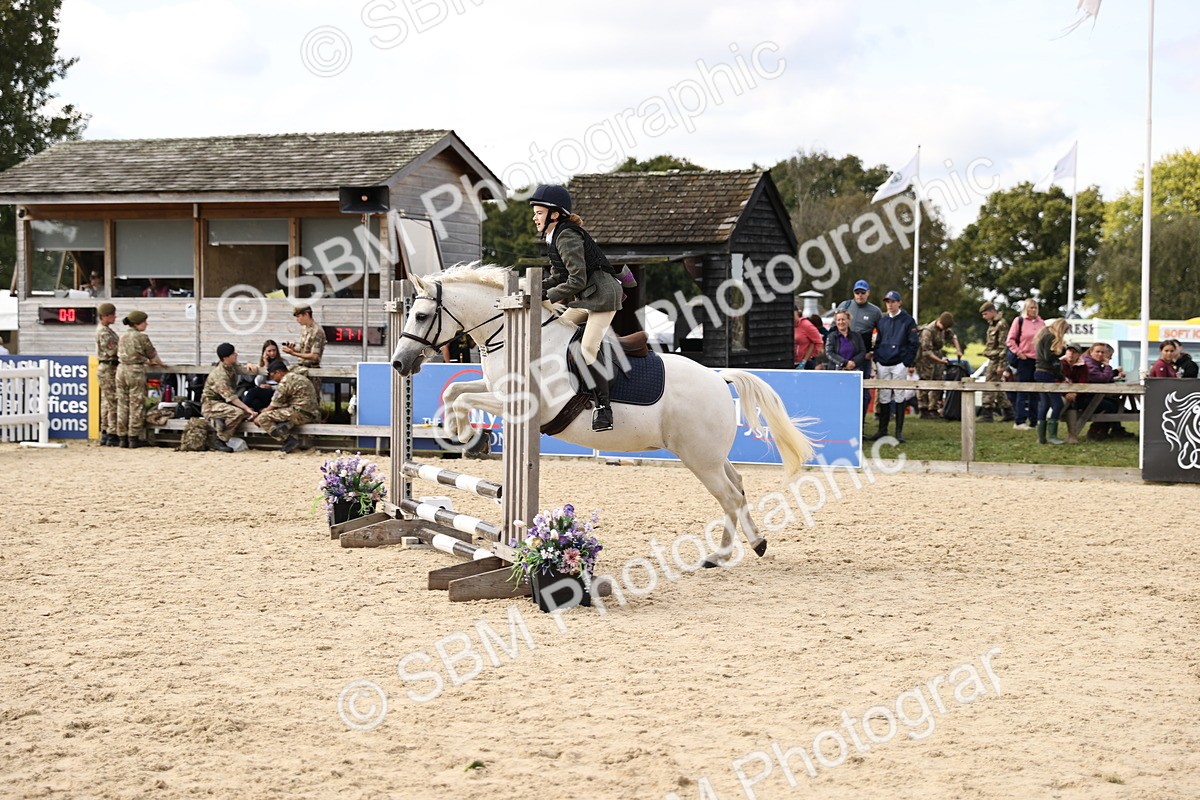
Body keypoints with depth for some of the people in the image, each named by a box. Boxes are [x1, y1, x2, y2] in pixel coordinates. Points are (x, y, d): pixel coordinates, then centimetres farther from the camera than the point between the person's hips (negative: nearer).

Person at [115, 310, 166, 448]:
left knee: (122, 404, 9)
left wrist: (147, 362, 31)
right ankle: (134, 438, 0)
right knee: (136, 405, 0)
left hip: (121, 369, 6)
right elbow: (152, 353, 2)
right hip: (136, 371, -6)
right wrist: (160, 363, 22)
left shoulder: (122, 337, 12)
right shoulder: (141, 337, -9)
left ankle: (123, 438, 10)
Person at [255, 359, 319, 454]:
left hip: (300, 413, -10)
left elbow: (274, 405, -3)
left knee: (263, 418, -8)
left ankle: (289, 439, -17)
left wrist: (259, 416, 11)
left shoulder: (285, 381, -8)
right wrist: (267, 409, 27)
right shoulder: (298, 377, 22)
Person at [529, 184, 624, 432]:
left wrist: (547, 297, -16)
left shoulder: (566, 237, -18)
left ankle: (604, 408, -15)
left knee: (588, 348, -18)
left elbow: (577, 280, -22)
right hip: (585, 299, 11)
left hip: (602, 294, -11)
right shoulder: (554, 237, 13)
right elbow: (557, 277, 17)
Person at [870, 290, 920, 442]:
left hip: (899, 363, -4)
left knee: (899, 396, -2)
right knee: (884, 397, 5)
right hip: (883, 364, 4)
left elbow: (913, 343, -3)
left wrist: (910, 364, -8)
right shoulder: (882, 321, 14)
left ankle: (899, 431, 2)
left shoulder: (907, 320, 0)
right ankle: (882, 429, 10)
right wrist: (876, 359, 9)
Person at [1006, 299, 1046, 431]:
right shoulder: (1019, 321, 0)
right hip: (1025, 360, -5)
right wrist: (1019, 353, -9)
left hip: (1039, 360, 5)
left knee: (1035, 393, 7)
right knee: (1023, 392, -5)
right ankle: (1019, 421, -5)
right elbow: (1010, 340, -2)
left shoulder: (1041, 323, 13)